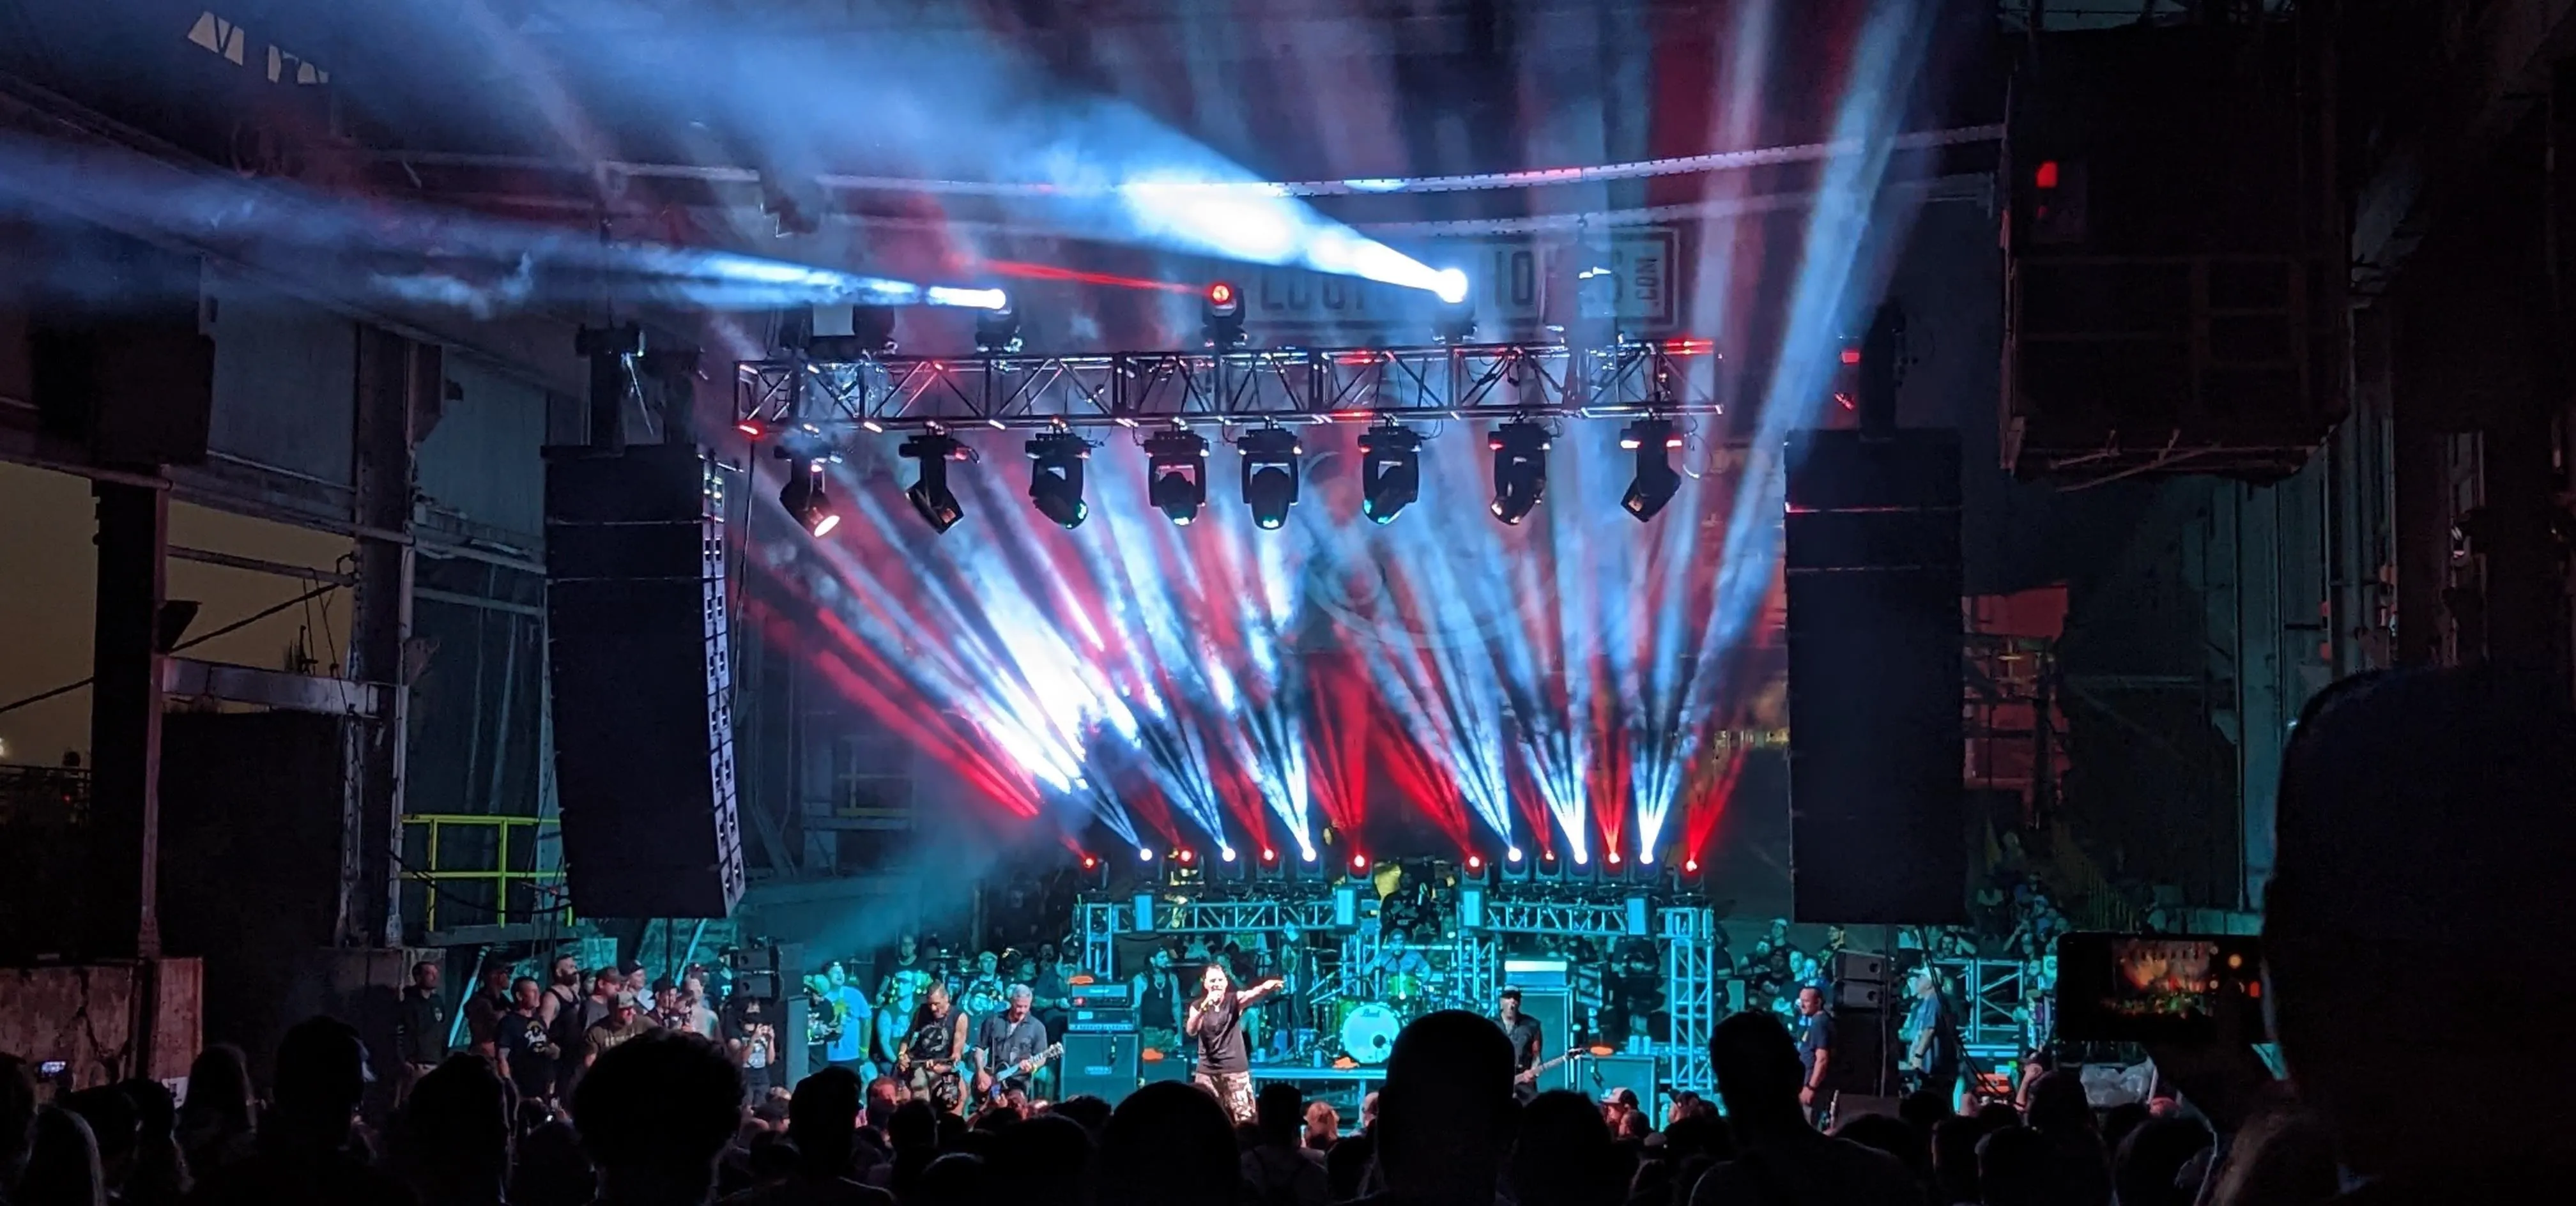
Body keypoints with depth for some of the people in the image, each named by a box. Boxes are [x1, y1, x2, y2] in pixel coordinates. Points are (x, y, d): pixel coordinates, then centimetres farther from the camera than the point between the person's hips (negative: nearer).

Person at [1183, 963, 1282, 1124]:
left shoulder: (1234, 1000, -1)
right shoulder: (1198, 1006, 4)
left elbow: (1252, 995, -24)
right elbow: (1191, 1031, -14)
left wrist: (1266, 988, -47)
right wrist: (1204, 1008, -29)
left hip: (1235, 1070, -2)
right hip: (1207, 1071, 2)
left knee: (1245, 1121, -7)